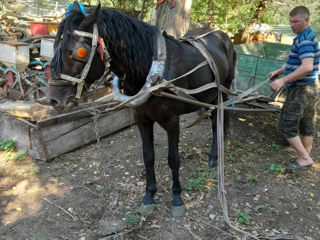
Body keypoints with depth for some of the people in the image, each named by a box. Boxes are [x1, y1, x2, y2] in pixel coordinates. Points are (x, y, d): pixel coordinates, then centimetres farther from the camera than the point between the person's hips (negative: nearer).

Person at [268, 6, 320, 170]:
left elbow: (307, 67, -30)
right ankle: (304, 158, 26)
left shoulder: (305, 40, -18)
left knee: (286, 125, -3)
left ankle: (305, 158, 3)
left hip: (301, 90, -10)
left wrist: (284, 80, -31)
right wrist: (279, 71, 21)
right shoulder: (306, 37, 14)